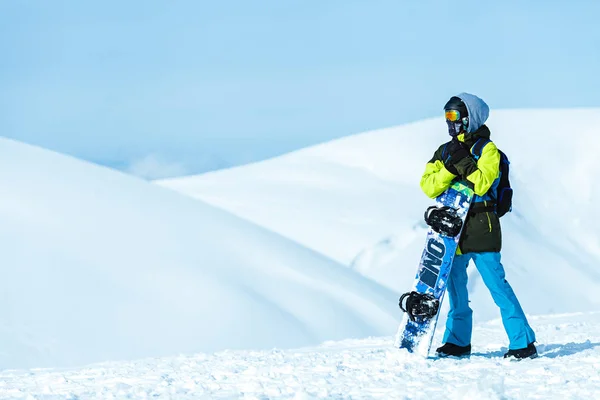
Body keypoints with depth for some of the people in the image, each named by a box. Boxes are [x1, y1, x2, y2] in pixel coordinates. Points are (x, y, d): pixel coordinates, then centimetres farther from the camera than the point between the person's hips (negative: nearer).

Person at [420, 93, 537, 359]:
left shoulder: (487, 149, -4)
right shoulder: (445, 151, 12)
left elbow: (482, 184, -18)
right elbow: (429, 187, 0)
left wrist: (463, 162, -22)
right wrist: (450, 168, -14)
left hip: (480, 227, -6)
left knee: (496, 285, -10)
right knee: (455, 286, 12)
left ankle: (524, 343, -10)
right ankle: (458, 341, 24)